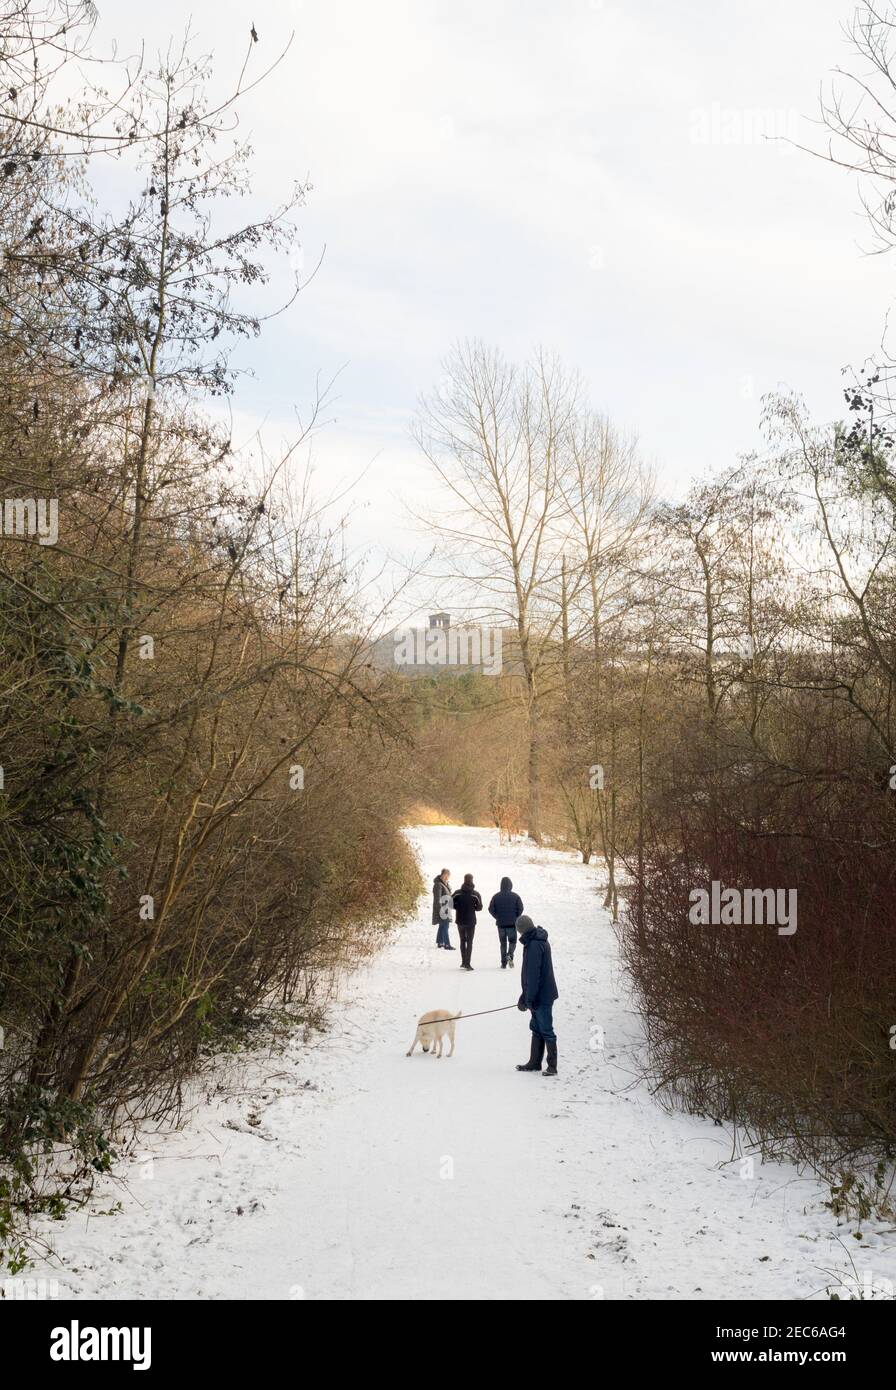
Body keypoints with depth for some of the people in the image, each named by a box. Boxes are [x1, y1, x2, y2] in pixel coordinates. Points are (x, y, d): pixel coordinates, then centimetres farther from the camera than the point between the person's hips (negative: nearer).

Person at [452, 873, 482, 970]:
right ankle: (467, 963, -1)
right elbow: (479, 907, -7)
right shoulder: (475, 894, -11)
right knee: (469, 942, 5)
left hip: (460, 920, 2)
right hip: (471, 921, -2)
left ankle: (463, 962, 21)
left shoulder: (457, 893, -6)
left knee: (462, 941, 17)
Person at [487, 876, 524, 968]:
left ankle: (504, 963, 9)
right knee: (512, 941, 11)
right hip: (512, 923, -2)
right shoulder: (515, 896, -5)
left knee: (503, 943, 12)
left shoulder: (496, 896, -2)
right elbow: (520, 909, -8)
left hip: (501, 923, 2)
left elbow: (491, 909, -4)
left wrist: (498, 917, 10)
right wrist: (516, 918, 8)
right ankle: (510, 955, -17)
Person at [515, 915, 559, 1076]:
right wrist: (526, 997, 22)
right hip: (543, 995, 10)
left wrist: (529, 998, -18)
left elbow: (533, 975, -22)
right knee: (536, 1028, 16)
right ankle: (534, 1062, 24)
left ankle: (552, 1066, 4)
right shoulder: (540, 941, 12)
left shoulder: (534, 945, -20)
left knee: (546, 1030, -3)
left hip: (542, 996, -10)